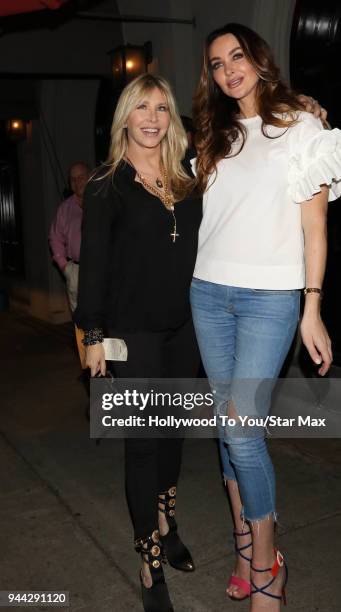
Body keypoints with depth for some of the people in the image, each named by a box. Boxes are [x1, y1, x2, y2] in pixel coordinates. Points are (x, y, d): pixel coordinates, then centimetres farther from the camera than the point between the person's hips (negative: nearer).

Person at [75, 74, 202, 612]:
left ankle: (166, 526, 36)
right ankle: (151, 565, 15)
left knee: (173, 430, 16)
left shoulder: (186, 182, 9)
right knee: (143, 440, 1)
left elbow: (197, 252, 13)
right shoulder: (107, 186, -4)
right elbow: (93, 264, -7)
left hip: (183, 327, 5)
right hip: (134, 331, -5)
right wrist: (94, 335, -9)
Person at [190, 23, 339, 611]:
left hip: (269, 297, -5)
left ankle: (265, 565, 13)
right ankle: (244, 548, 24)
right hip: (209, 293, 5)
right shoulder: (216, 137, 17)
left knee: (242, 429, -8)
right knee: (228, 422, 8)